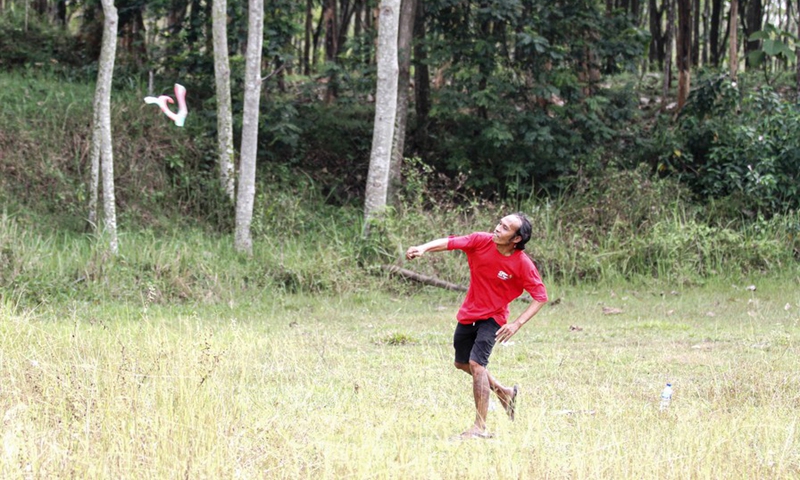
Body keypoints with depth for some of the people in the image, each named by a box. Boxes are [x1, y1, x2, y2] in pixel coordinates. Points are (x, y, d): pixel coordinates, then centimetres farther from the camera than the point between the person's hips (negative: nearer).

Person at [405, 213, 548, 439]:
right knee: (462, 363, 19)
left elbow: (540, 296, -14)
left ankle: (480, 427, -16)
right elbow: (449, 242, -20)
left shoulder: (522, 264, -20)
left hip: (493, 318, -6)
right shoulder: (481, 241, -13)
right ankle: (503, 392, 42)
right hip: (468, 314, 6)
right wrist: (423, 248, -40)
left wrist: (517, 324, -24)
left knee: (476, 363, -21)